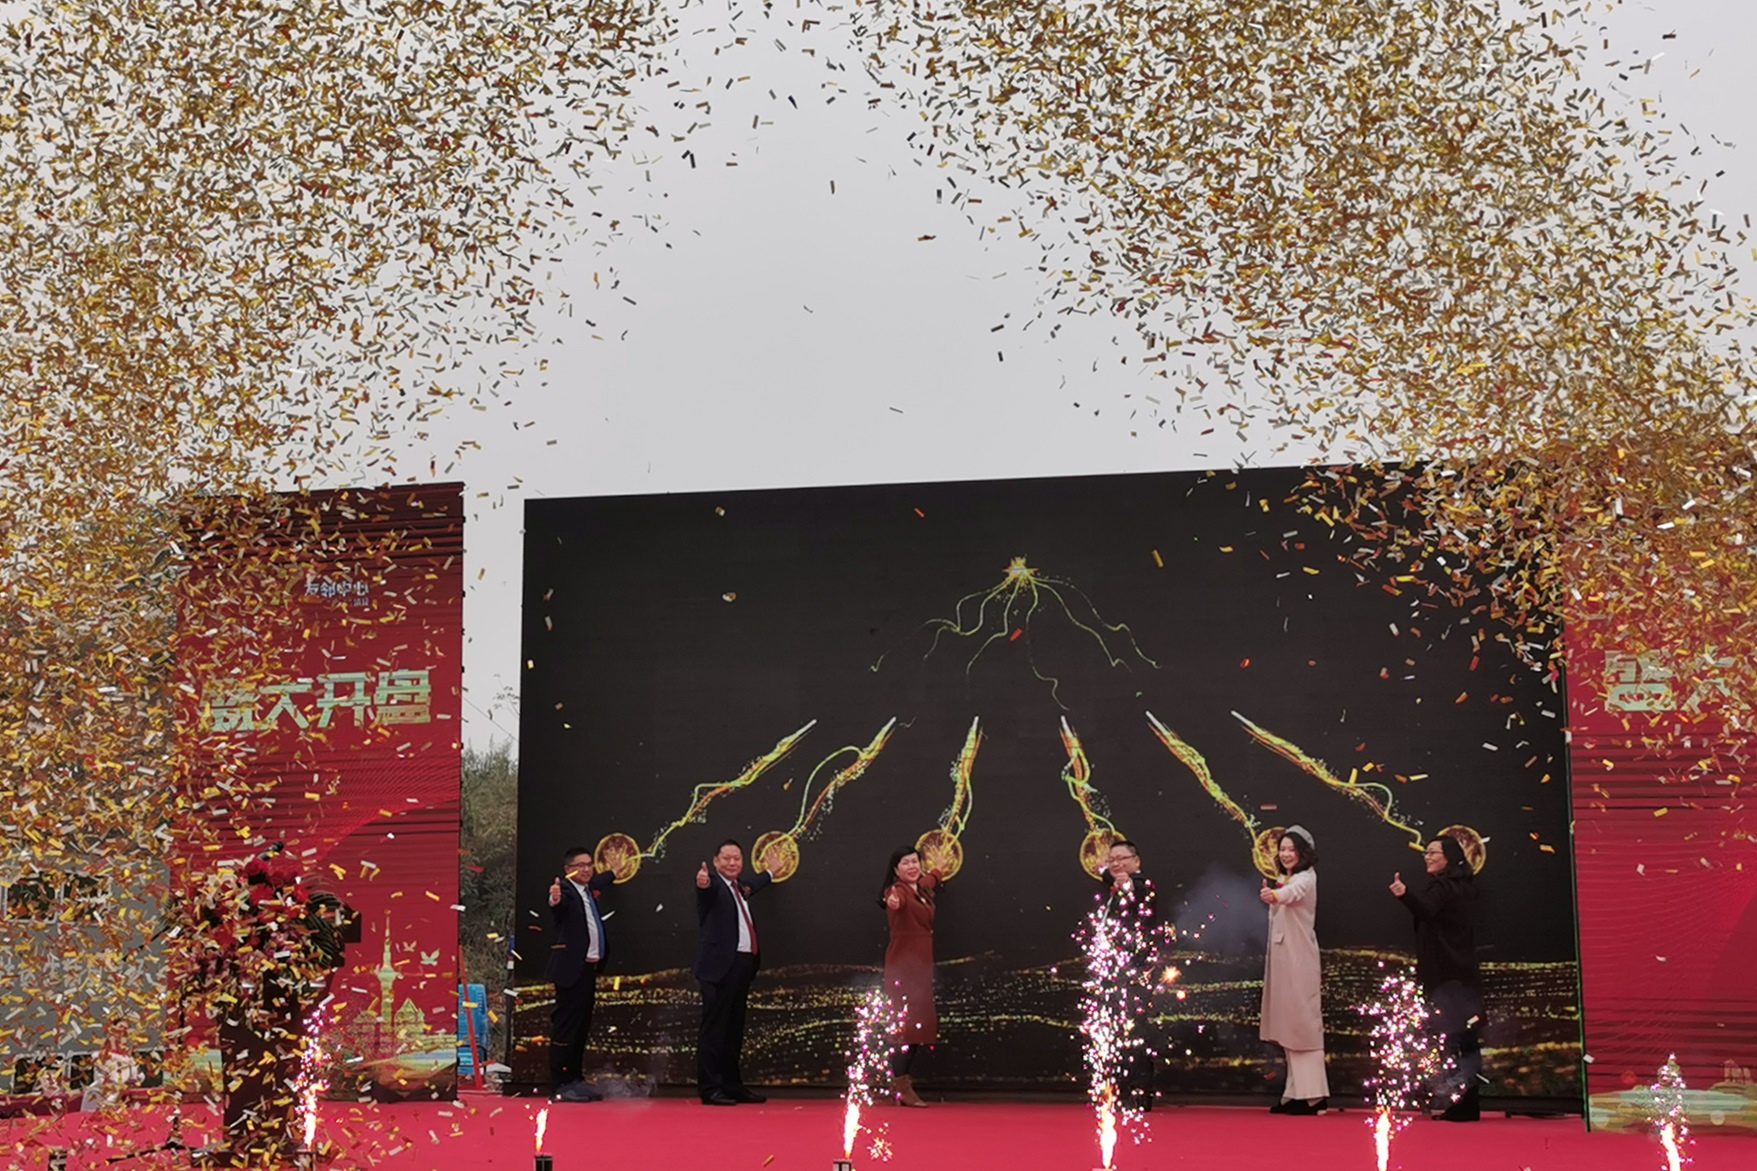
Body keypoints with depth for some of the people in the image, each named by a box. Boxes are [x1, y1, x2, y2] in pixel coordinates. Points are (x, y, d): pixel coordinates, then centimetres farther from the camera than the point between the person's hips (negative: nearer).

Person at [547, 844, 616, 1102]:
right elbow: (560, 906, -34)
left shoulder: (588, 889, 15)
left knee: (581, 1027, 12)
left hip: (589, 968, 9)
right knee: (566, 1027, -6)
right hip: (571, 969, -9)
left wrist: (613, 874, 54)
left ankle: (576, 1079, 18)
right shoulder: (566, 890, -12)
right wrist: (554, 900, -56)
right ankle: (561, 1085, -5)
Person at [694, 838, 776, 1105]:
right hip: (720, 965, -8)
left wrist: (768, 874, 60)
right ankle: (709, 1089, -7)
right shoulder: (713, 886, -5)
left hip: (742, 964, 8)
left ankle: (732, 1085, 19)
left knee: (734, 1029, 12)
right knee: (714, 1029, -8)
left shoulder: (740, 888, 20)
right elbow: (707, 891, -29)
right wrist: (702, 883, -52)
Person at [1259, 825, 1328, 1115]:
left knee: (1303, 1023, -9)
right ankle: (1297, 1092, 14)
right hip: (1281, 958, 9)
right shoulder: (1284, 879, 16)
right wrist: (1271, 896, 12)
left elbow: (1294, 891, -37)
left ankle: (1312, 1094, -8)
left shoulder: (1306, 877, -10)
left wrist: (1277, 895, -55)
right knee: (1288, 1026, 9)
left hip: (1299, 959, -9)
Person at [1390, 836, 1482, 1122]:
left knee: (1453, 1036, -12)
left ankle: (1460, 1102, -16)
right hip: (1461, 972, 10)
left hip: (1445, 975, -10)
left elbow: (1426, 910, -34)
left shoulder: (1442, 887, -13)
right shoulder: (1462, 886, 14)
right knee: (1465, 1036, 9)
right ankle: (1468, 1103, 13)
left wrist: (1405, 894, -51)